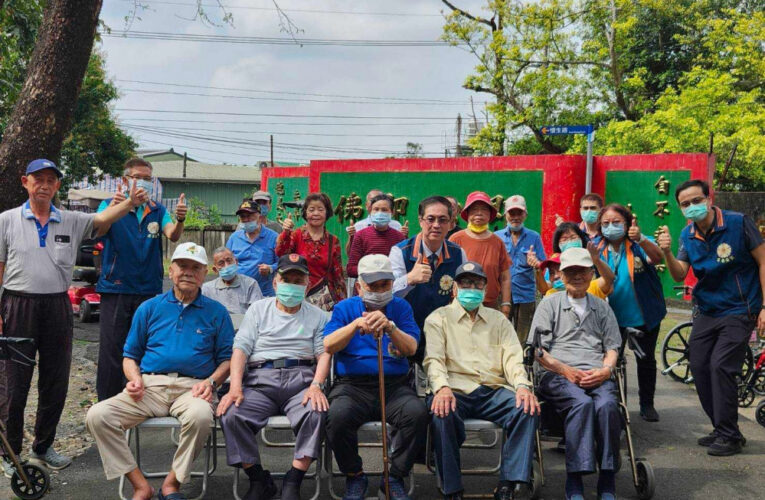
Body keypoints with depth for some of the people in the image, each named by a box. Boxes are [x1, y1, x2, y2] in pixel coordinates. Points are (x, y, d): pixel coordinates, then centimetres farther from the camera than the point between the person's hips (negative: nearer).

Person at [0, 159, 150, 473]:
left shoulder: (71, 221, 7)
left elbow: (102, 219, -10)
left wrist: (131, 203, -30)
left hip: (57, 307, 3)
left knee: (56, 385, 10)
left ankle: (43, 447, 28)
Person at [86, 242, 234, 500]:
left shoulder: (216, 312, 13)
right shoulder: (149, 308, 17)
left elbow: (227, 358, 10)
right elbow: (130, 355, 19)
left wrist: (211, 382, -9)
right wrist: (135, 378, -2)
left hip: (192, 387, -2)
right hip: (149, 385, 3)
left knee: (201, 416, -37)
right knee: (97, 416, -21)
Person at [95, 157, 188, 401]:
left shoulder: (157, 210, 9)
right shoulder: (110, 204, 2)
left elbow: (172, 236, -8)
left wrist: (179, 220, -31)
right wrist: (112, 209, -37)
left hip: (149, 290, 3)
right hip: (116, 290, -3)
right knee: (111, 351, -2)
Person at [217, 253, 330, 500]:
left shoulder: (317, 315, 17)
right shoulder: (259, 309, 18)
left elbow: (324, 353, 6)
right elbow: (241, 348, 7)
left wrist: (316, 385, -14)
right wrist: (235, 386, -9)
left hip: (301, 379, -1)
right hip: (259, 380, 1)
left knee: (316, 413, -33)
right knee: (230, 414, -27)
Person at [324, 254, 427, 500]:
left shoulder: (401, 307, 12)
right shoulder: (345, 308, 12)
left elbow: (411, 348, -2)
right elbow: (328, 346, -3)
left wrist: (390, 326, -21)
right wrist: (356, 325, -19)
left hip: (395, 386, 1)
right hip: (352, 385, 0)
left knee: (417, 413, -29)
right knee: (337, 416, -32)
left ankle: (395, 478, -6)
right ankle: (354, 476, -3)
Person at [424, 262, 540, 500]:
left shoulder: (498, 319, 24)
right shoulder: (438, 318, 14)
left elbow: (513, 357, 11)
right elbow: (433, 358, -1)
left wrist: (522, 386, -11)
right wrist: (441, 387, -22)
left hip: (493, 390, 3)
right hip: (455, 390, -3)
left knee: (528, 408, -25)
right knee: (443, 413, -35)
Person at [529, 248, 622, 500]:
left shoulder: (602, 307, 25)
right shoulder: (549, 304, 15)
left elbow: (612, 346, 18)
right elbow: (537, 350, 6)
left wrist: (605, 370, -4)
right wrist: (565, 370, -8)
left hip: (597, 375, 2)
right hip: (557, 375, -2)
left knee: (607, 404, -32)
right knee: (581, 403, -34)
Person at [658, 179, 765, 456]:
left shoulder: (739, 223, -14)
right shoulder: (687, 235, 1)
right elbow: (679, 276, -2)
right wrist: (667, 252, -22)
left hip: (738, 311, -6)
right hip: (706, 312, 6)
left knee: (721, 366, -15)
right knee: (699, 367, 5)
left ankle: (730, 437, -2)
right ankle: (722, 429, 21)